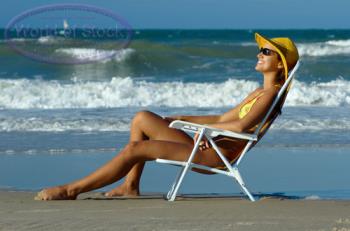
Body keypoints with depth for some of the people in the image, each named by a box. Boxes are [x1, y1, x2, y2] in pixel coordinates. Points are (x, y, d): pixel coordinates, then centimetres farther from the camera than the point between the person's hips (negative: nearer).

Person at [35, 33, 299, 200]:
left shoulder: (271, 94, -10)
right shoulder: (259, 93, 22)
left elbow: (241, 126, -26)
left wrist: (206, 128, -11)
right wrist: (181, 119, 25)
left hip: (217, 155, -10)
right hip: (207, 147, 10)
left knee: (134, 149, -15)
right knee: (142, 119, 10)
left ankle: (72, 189, -9)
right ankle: (131, 186, 7)